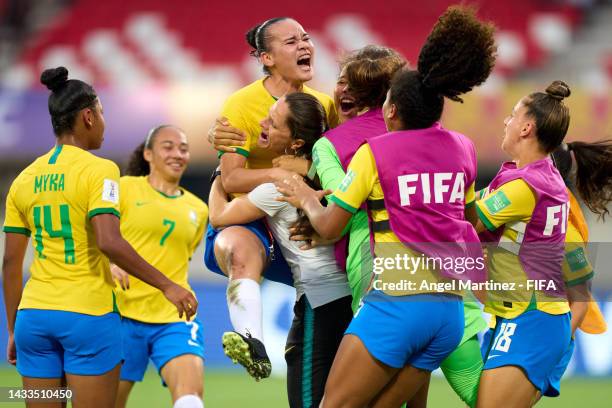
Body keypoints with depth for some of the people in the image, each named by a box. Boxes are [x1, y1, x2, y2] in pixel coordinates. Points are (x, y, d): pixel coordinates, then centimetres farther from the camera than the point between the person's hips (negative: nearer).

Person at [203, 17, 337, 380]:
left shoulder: (324, 105, 7)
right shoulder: (242, 105, -9)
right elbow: (230, 179, -16)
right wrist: (281, 174, -29)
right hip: (246, 221, -6)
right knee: (242, 251, -39)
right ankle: (254, 345, -53)